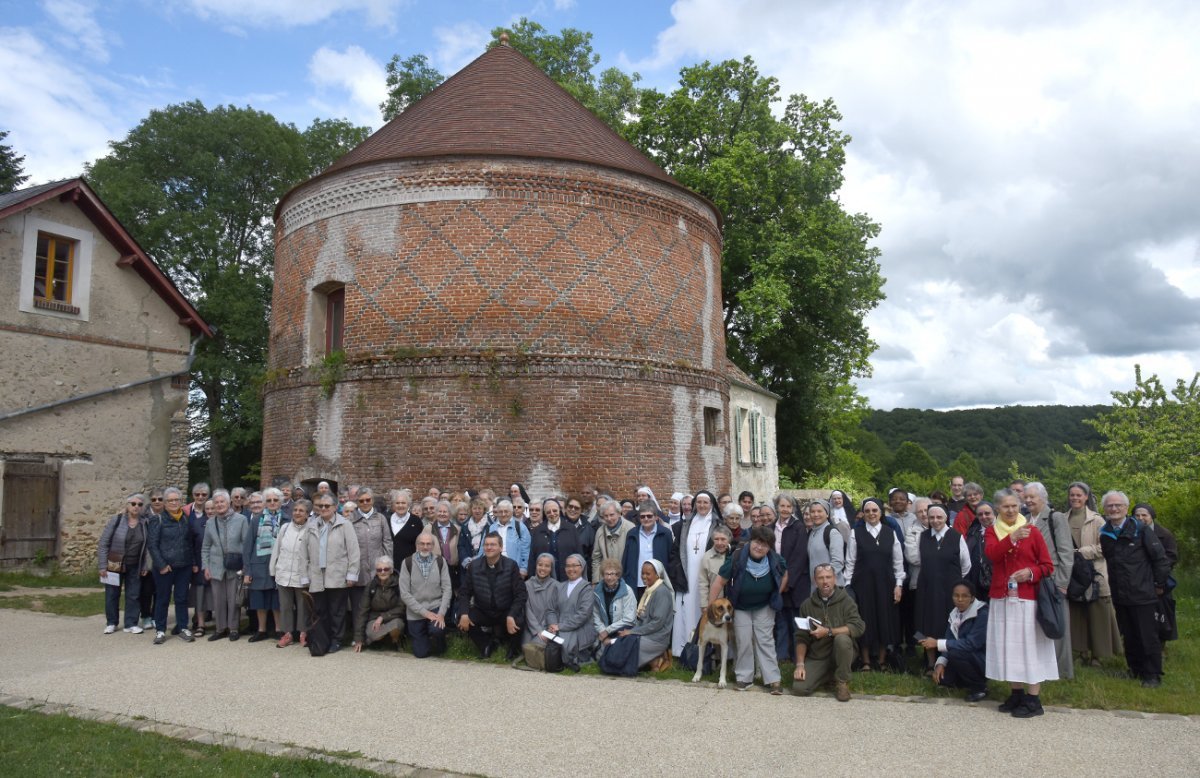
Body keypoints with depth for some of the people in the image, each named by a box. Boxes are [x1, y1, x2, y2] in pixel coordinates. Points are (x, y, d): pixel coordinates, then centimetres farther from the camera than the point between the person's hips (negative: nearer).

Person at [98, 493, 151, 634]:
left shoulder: (144, 524, 0)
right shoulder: (116, 520, -9)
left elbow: (146, 547, 4)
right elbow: (103, 543, -7)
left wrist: (145, 566, 2)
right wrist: (103, 565, -10)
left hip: (135, 567, 2)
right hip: (115, 565, -2)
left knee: (133, 595, 5)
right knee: (112, 594, 9)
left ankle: (131, 624, 15)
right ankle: (111, 623, 23)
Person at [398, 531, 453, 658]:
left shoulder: (440, 561, -2)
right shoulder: (407, 563, -6)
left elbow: (447, 589, -4)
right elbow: (404, 593, -9)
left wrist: (441, 613, -17)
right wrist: (424, 612, -15)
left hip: (436, 607, 0)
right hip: (416, 612, 0)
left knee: (436, 630, -31)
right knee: (420, 653, 2)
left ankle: (439, 645, 5)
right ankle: (424, 636, 36)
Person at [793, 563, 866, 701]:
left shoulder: (845, 601, -4)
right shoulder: (807, 605, 4)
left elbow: (858, 627, -20)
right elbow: (801, 638, 1)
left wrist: (828, 632, -23)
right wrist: (800, 664, -12)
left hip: (840, 655, -2)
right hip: (816, 659, 3)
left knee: (842, 639, -34)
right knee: (798, 688, -19)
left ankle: (842, 682, -10)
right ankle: (828, 675, 13)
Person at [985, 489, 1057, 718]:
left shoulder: (1031, 531, 1)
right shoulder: (992, 531, 6)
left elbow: (1048, 566, 2)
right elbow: (991, 553, -15)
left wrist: (1031, 573, -17)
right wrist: (1013, 536, -26)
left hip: (1027, 598, -3)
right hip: (1001, 597, 3)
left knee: (1029, 645, -2)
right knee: (1008, 645, 7)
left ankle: (1034, 699, 3)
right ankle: (1017, 693, 18)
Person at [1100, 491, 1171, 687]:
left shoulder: (1140, 529, -7)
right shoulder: (1104, 534, 5)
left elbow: (1160, 558, -4)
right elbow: (1105, 561, 12)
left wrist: (1159, 584, -3)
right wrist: (1110, 585, 7)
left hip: (1142, 594, -4)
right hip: (1120, 595, 4)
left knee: (1148, 635, 1)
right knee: (1129, 636, 13)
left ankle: (1152, 675, 11)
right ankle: (1135, 669, 26)